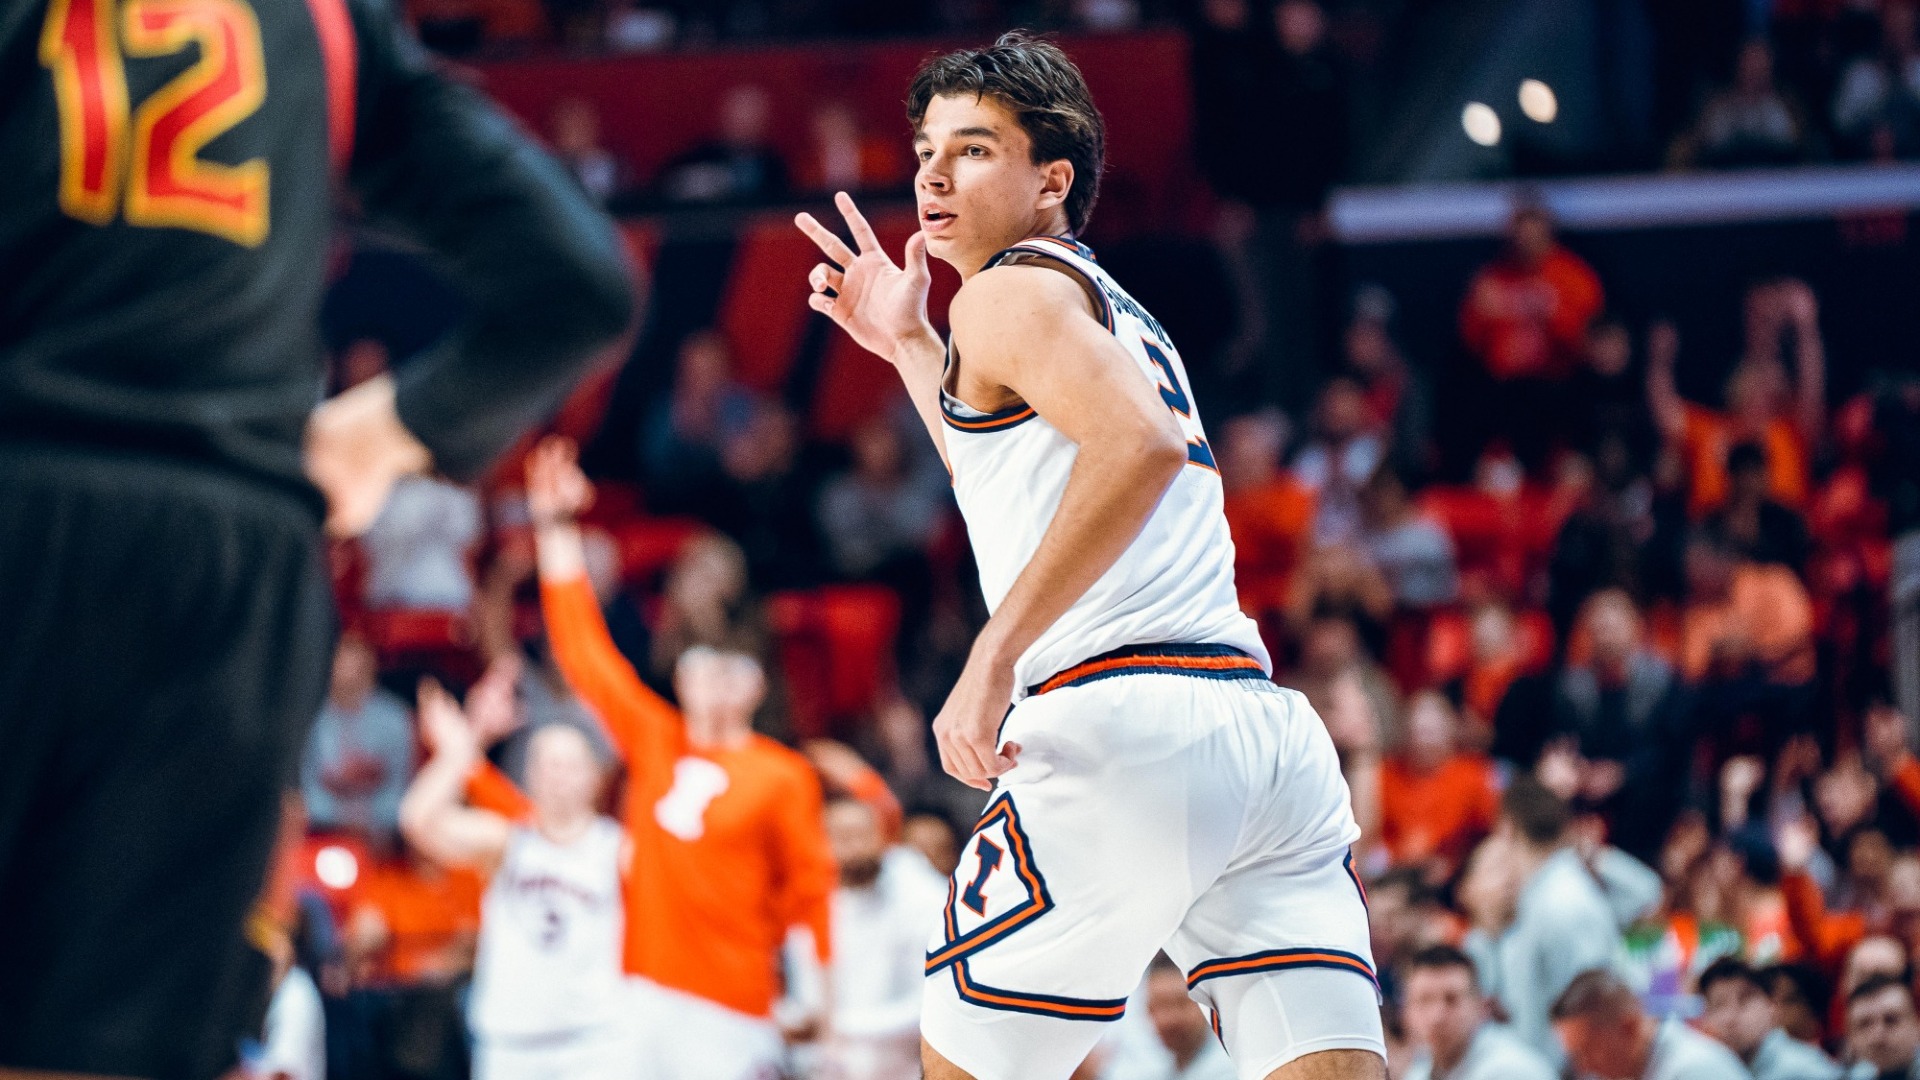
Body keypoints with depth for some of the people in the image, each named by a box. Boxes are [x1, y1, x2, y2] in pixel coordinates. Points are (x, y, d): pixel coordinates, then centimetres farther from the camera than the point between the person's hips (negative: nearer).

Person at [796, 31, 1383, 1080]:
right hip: (1268, 726, 8)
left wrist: (993, 657, -21)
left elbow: (1140, 445, -19)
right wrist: (908, 346, 46)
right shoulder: (1115, 311, 29)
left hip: (1123, 728, -8)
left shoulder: (1012, 290, 1)